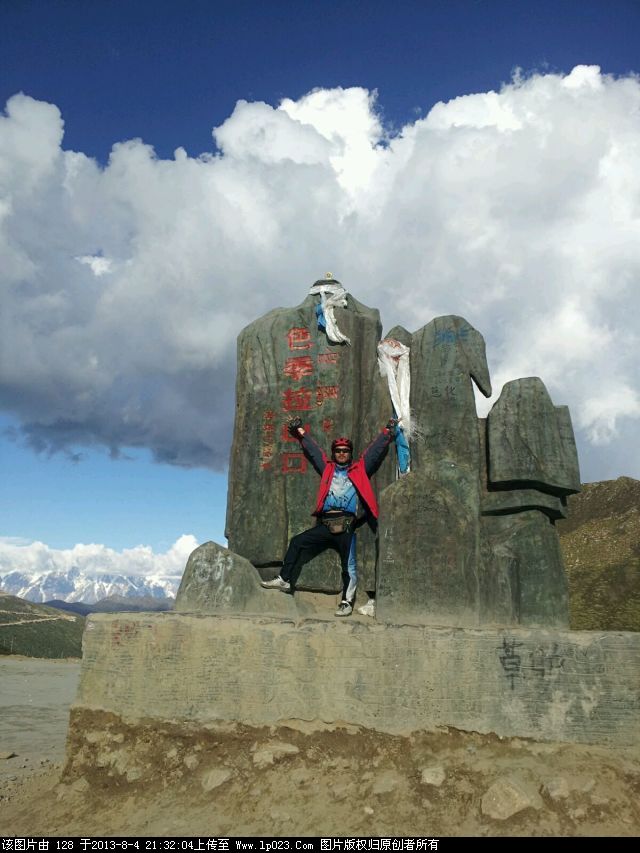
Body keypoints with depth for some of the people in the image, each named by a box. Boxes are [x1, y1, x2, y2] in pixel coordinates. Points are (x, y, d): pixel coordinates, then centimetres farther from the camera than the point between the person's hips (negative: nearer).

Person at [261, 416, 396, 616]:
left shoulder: (359, 469, 13)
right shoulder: (327, 468, 18)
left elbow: (375, 450, 14)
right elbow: (312, 450, 27)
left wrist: (388, 431, 14)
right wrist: (301, 433, 32)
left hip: (346, 525, -3)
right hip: (325, 524, 3)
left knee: (348, 564, -4)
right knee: (297, 542, 0)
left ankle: (347, 602, 4)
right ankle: (285, 580, 11)